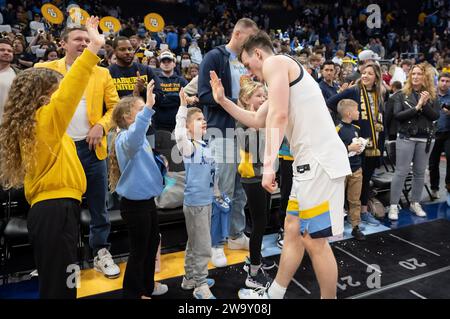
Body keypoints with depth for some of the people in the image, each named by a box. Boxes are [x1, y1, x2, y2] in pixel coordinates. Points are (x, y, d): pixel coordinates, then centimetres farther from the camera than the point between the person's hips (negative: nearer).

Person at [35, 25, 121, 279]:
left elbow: (114, 107, 6)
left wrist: (101, 126, -11)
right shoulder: (45, 69, 5)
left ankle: (101, 253, 23)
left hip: (91, 147, 1)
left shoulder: (102, 73, 8)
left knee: (98, 204, 8)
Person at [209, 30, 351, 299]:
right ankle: (273, 295, 32)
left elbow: (279, 115, -18)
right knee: (293, 230, 17)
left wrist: (269, 164, -22)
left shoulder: (274, 62, -3)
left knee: (315, 241, -1)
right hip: (312, 161, 10)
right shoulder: (284, 78, 27)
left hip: (320, 161, -10)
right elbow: (256, 121, 32)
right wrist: (223, 100, 30)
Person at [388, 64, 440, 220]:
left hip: (426, 138, 3)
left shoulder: (432, 95, 6)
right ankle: (393, 205, 1)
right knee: (401, 172, -4)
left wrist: (425, 104, -17)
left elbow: (435, 116, -4)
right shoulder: (403, 94, 0)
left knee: (420, 172, 10)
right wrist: (416, 107, -16)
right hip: (406, 137, -3)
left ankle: (415, 203, 22)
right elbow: (397, 115, -10)